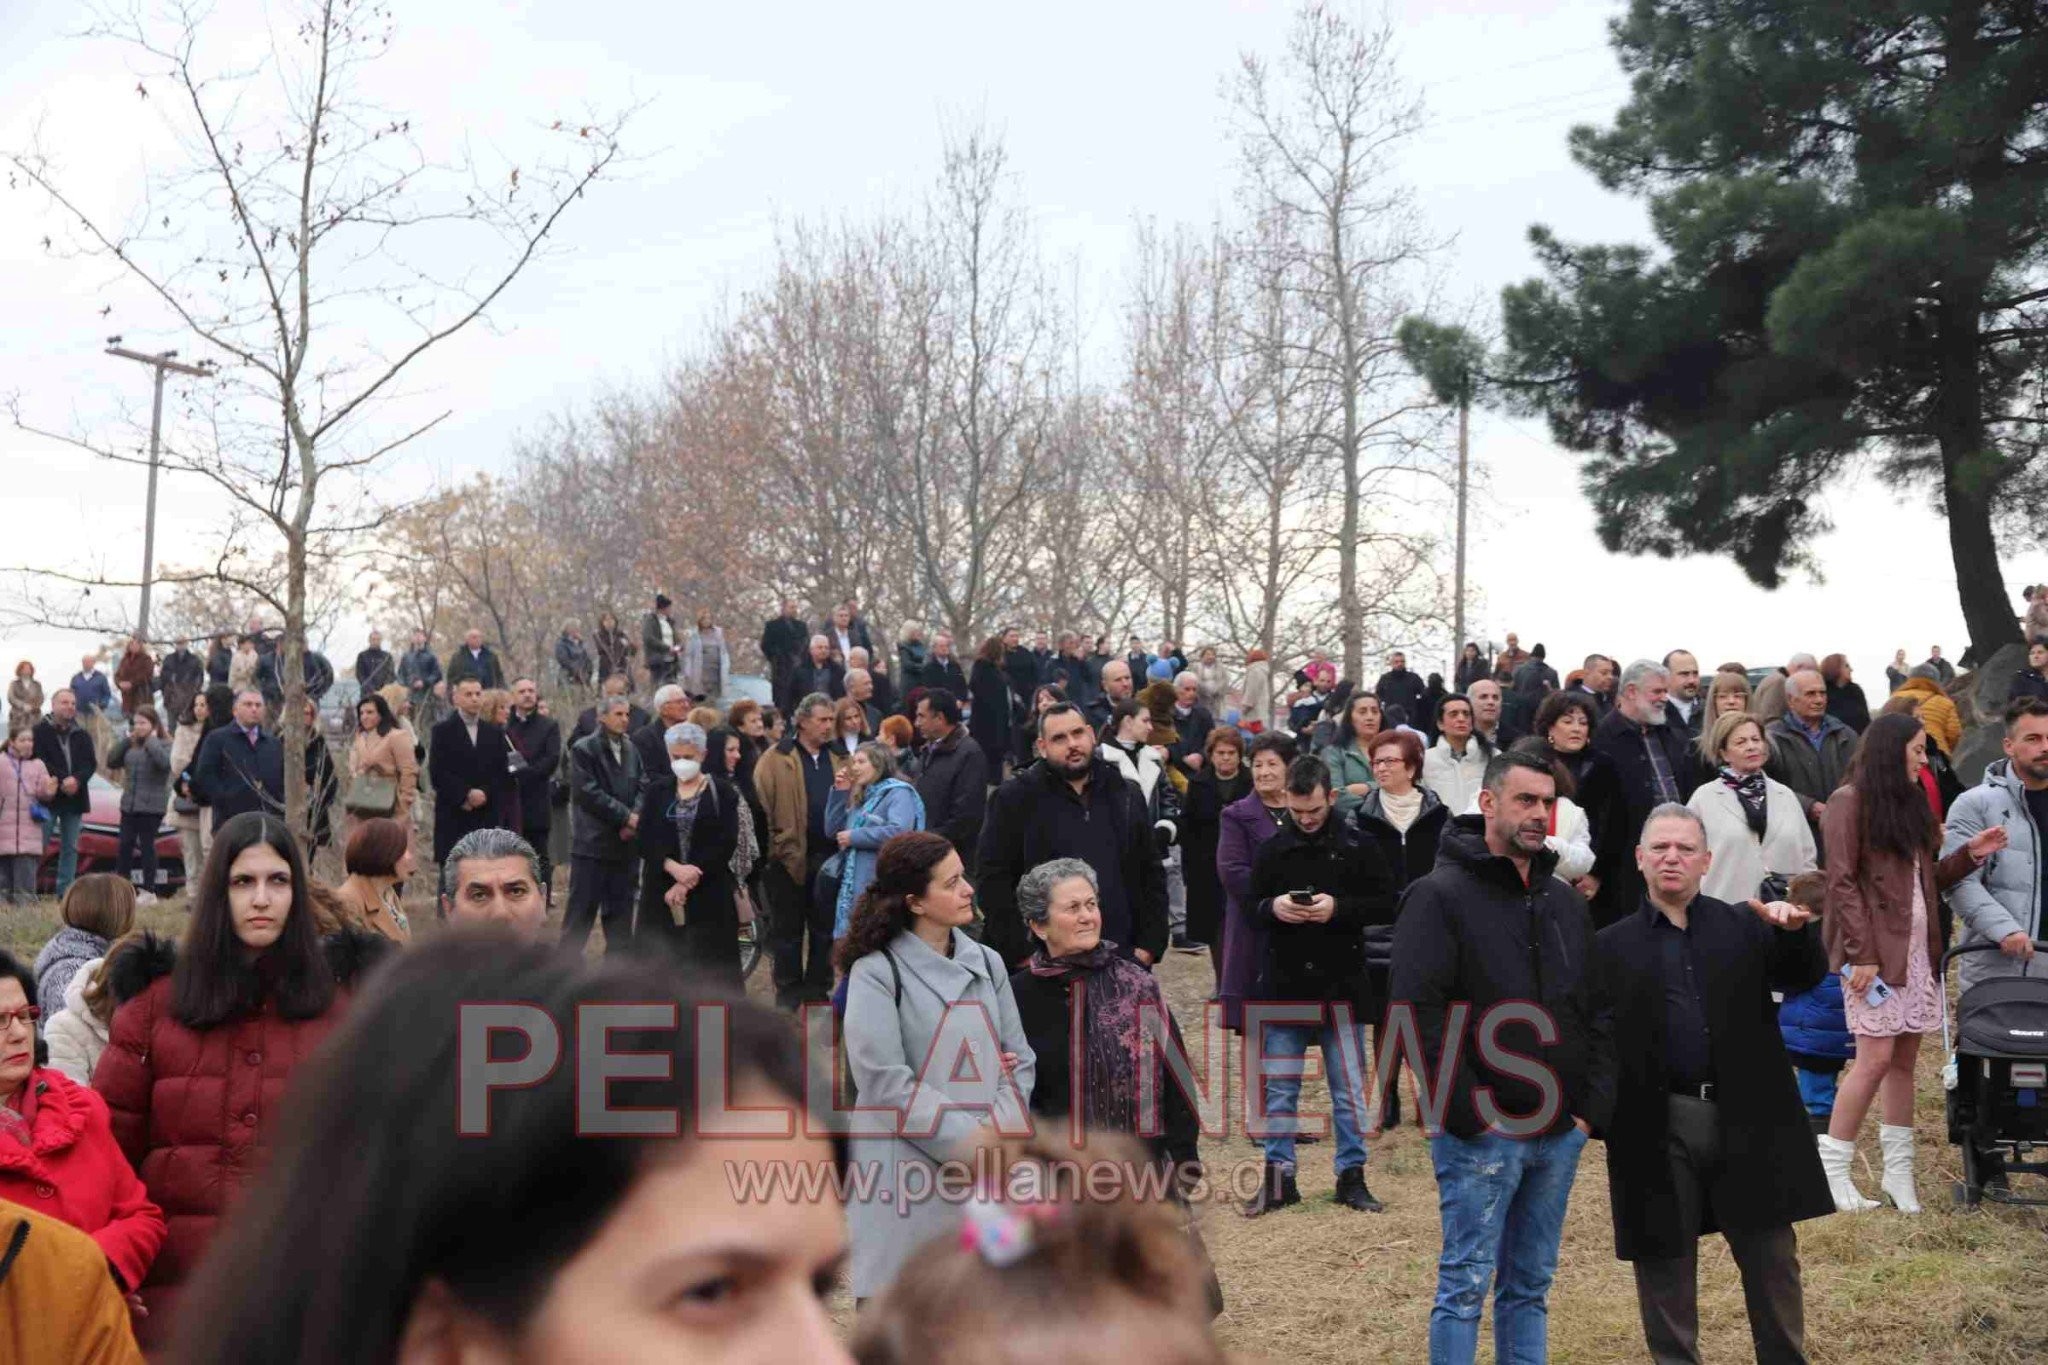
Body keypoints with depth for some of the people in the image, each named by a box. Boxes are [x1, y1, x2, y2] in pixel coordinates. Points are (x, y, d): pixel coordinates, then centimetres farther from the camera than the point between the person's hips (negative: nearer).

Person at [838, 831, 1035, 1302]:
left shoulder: (986, 963, 10)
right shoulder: (877, 972, -9)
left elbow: (1020, 1056, 8)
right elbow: (885, 1080, -15)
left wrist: (1001, 1128, -10)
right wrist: (972, 1140, -15)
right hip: (908, 1173, -5)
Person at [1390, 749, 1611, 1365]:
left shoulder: (1566, 903, 13)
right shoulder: (1440, 895, -9)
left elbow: (1597, 1013, 17)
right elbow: (1418, 1014, -16)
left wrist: (1591, 1106, 6)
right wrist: (1471, 1114, -16)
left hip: (1560, 1133, 6)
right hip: (1481, 1134, -6)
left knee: (1530, 1287, 13)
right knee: (1466, 1284, -1)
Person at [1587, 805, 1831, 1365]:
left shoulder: (1744, 925, 9)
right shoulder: (1613, 947, 3)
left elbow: (1806, 977, -2)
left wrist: (1795, 930, -21)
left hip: (1746, 1119, 1)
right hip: (1658, 1127, -1)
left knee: (1772, 1258, 10)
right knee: (1665, 1264, 8)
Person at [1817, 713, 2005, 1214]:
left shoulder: (1910, 804, 18)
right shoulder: (1850, 800, -6)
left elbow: (1928, 879, 18)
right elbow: (1842, 883, -12)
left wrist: (1970, 854, 3)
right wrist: (1862, 954, -17)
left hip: (1917, 948, 7)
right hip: (1875, 950, -7)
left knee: (1904, 1060, 7)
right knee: (1876, 1057, -11)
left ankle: (1899, 1172, 13)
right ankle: (1831, 1168, -2)